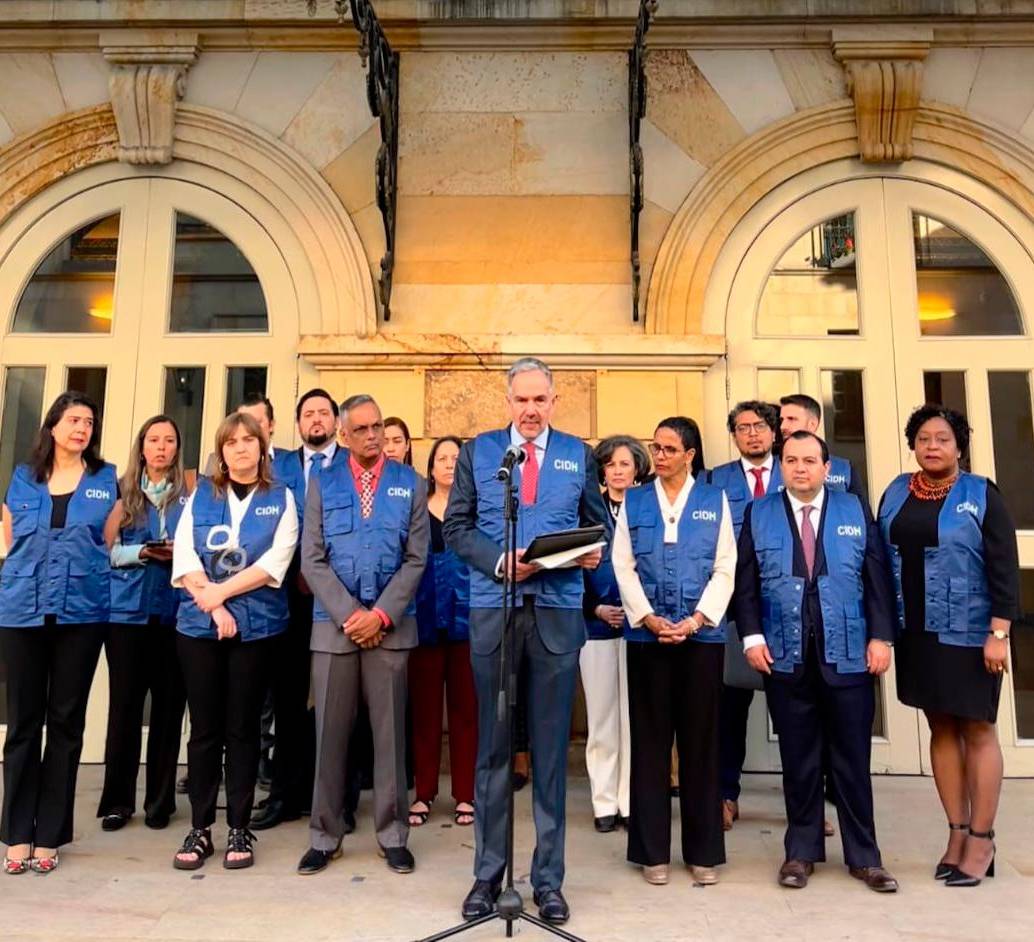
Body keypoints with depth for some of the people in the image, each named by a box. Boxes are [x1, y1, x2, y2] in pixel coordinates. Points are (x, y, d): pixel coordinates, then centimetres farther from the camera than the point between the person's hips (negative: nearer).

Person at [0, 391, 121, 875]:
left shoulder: (107, 479, 6)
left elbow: (108, 543, 8)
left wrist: (79, 575, 4)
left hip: (82, 612, -1)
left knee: (66, 722, 5)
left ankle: (50, 834, 15)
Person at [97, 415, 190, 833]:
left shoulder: (190, 495, 5)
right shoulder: (121, 491, 6)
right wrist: (140, 553, -13)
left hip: (174, 611, 0)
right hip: (127, 610, 0)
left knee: (169, 705, 5)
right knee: (124, 705, 3)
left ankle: (160, 800, 17)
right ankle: (118, 800, 16)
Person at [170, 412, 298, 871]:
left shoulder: (281, 498, 5)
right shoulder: (201, 494, 10)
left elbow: (276, 560, -7)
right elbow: (184, 554, 0)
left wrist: (220, 591, -12)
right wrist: (214, 606, -11)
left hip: (257, 625, -1)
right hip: (198, 624, 1)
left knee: (242, 728, 5)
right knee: (204, 728, 6)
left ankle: (239, 830, 14)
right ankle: (199, 829, 16)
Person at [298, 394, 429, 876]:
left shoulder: (411, 483, 6)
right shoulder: (323, 484, 7)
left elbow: (416, 558, 0)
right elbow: (312, 560, 1)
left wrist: (381, 614, -9)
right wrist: (348, 614, -10)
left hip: (391, 625, 0)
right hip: (333, 624, 1)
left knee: (389, 731, 5)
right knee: (330, 733, 6)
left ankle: (392, 836, 17)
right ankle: (325, 836, 19)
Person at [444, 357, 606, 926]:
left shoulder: (578, 453, 10)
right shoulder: (478, 450, 7)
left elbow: (597, 522, 12)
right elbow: (455, 527, 3)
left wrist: (593, 551, -10)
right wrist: (500, 560, -13)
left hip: (558, 612, 1)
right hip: (493, 610, 0)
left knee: (551, 749, 7)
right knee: (492, 747, 8)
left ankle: (548, 879, 20)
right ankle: (487, 876, 21)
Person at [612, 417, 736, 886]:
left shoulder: (714, 500, 7)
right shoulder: (634, 501, 9)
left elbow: (725, 569, 1)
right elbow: (623, 566, 2)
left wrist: (696, 619, -11)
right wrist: (649, 618, -10)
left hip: (702, 634, 0)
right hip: (646, 634, 1)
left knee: (700, 741, 6)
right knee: (650, 740, 5)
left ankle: (704, 851, 18)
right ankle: (653, 851, 16)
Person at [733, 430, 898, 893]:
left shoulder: (855, 510, 7)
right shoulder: (759, 514, 6)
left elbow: (877, 577, 4)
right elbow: (746, 581, 3)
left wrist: (881, 637, -3)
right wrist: (752, 637, -6)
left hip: (848, 655, 0)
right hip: (784, 656, 0)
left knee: (853, 759, 8)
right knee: (798, 759, 9)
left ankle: (863, 855, 22)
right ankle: (801, 851, 23)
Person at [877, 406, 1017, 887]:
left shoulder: (981, 494, -5)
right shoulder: (896, 493, 6)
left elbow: (1004, 567, -8)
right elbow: (878, 559, 7)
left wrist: (999, 632, -15)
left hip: (968, 633, -4)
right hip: (916, 634, 4)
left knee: (977, 730, 5)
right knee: (941, 728, 11)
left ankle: (981, 840, 16)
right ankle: (957, 833, 23)